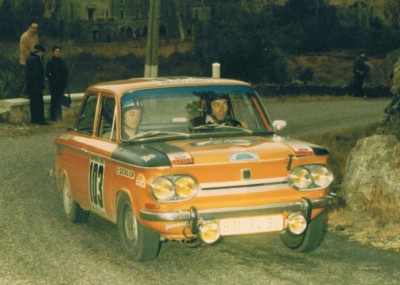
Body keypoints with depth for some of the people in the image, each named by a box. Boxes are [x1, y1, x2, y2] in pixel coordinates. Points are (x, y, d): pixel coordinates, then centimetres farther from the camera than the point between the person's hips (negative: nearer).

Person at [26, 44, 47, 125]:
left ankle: (33, 119, 18)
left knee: (33, 102, 14)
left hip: (29, 85, 10)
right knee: (39, 102, -7)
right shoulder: (35, 59, -17)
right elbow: (37, 73, -21)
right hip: (36, 85, -10)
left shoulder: (29, 58, 14)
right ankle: (40, 120, -7)